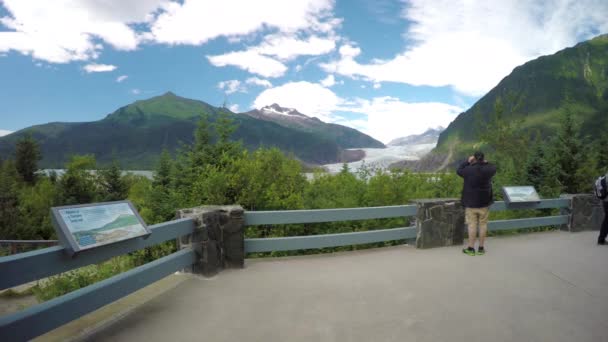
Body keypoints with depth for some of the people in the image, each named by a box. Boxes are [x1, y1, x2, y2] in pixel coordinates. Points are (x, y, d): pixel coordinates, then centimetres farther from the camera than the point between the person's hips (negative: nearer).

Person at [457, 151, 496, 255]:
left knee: (472, 225, 2)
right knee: (483, 224, 8)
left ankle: (471, 248, 7)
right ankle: (481, 248, 15)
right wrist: (486, 162, 22)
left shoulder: (469, 170, -12)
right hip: (484, 202, 2)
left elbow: (458, 171, 7)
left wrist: (467, 161, 11)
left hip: (471, 202, -2)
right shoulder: (488, 170, -5)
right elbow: (494, 168, 18)